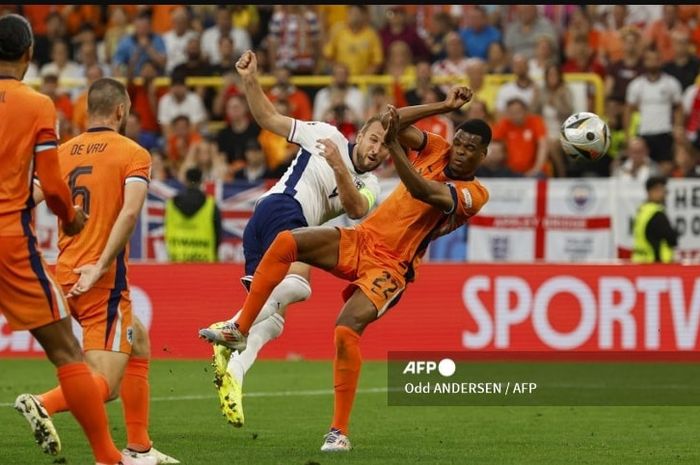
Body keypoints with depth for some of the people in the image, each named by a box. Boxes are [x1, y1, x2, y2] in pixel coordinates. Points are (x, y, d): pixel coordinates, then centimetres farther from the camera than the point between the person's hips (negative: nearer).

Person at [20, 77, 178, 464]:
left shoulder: (63, 152, 10)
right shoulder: (133, 154, -4)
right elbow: (130, 212, -19)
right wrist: (100, 267, -20)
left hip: (65, 274, 7)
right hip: (104, 282, -7)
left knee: (139, 344, 26)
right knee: (106, 385, -9)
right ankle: (43, 404, -35)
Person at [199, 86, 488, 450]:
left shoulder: (474, 194, -11)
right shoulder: (438, 152, 10)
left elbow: (422, 191, -27)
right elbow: (395, 121, 8)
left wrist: (393, 146, -38)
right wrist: (445, 107, 2)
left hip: (388, 267, -7)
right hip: (362, 240, 7)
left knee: (346, 328, -27)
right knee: (286, 242, -16)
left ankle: (339, 431, -18)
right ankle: (239, 330, -9)